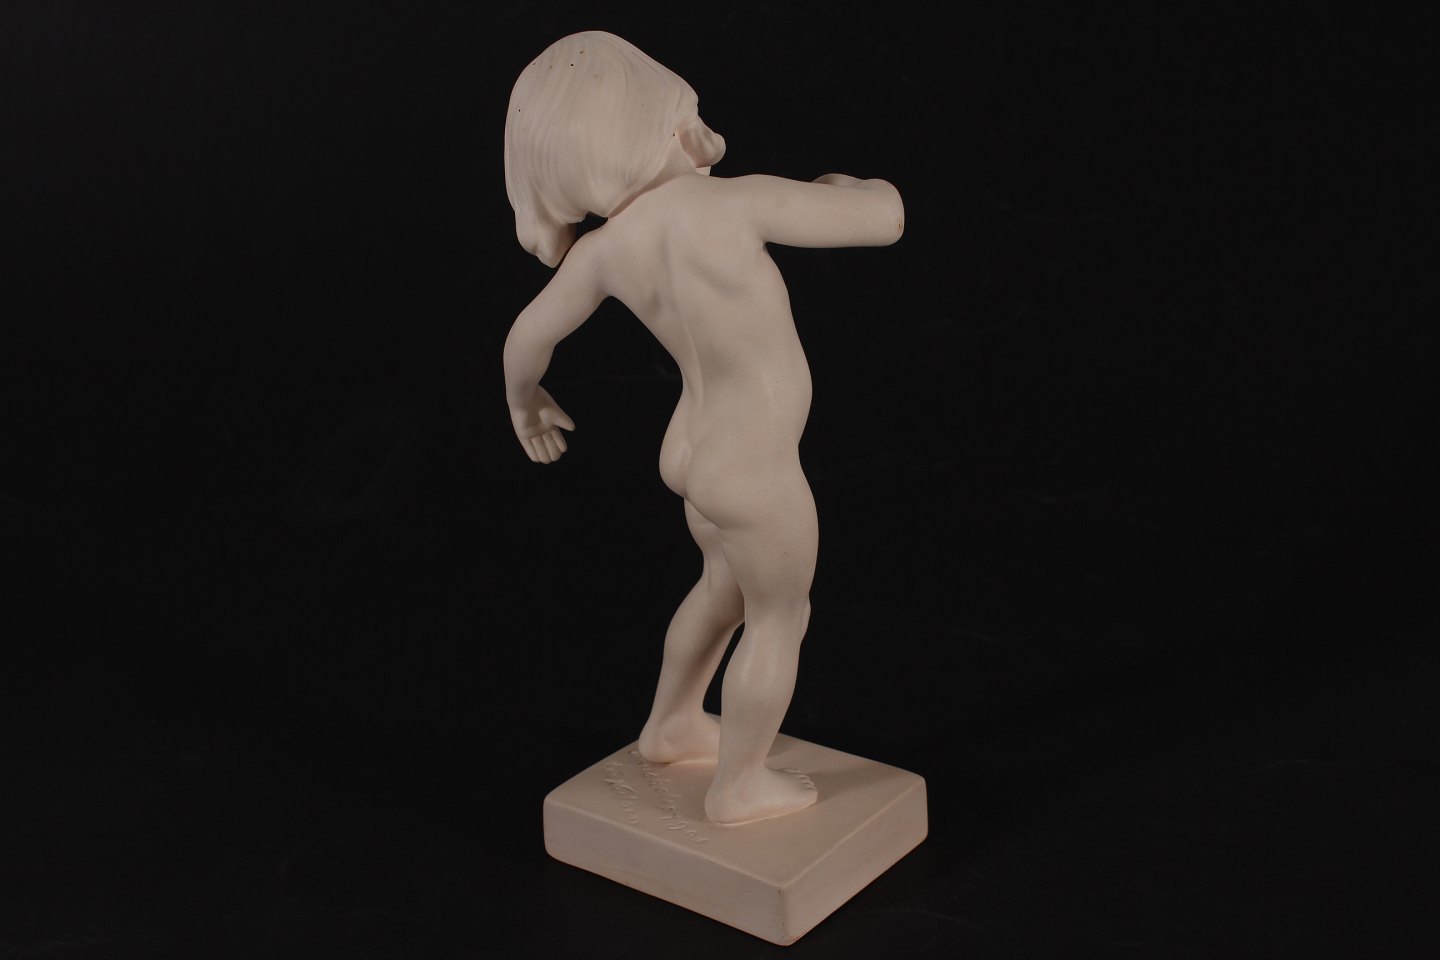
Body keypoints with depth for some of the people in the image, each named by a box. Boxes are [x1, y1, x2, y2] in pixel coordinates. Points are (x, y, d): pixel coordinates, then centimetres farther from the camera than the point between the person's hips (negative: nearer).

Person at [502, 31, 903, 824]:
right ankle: (738, 787, 33)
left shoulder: (602, 251, -9)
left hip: (696, 447, 7)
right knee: (781, 617, 16)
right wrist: (854, 184, 3)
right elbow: (885, 220, -19)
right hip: (753, 474, -7)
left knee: (728, 585, 31)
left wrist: (524, 401, 28)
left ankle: (672, 726, 49)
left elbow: (527, 337, 7)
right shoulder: (734, 203, -27)